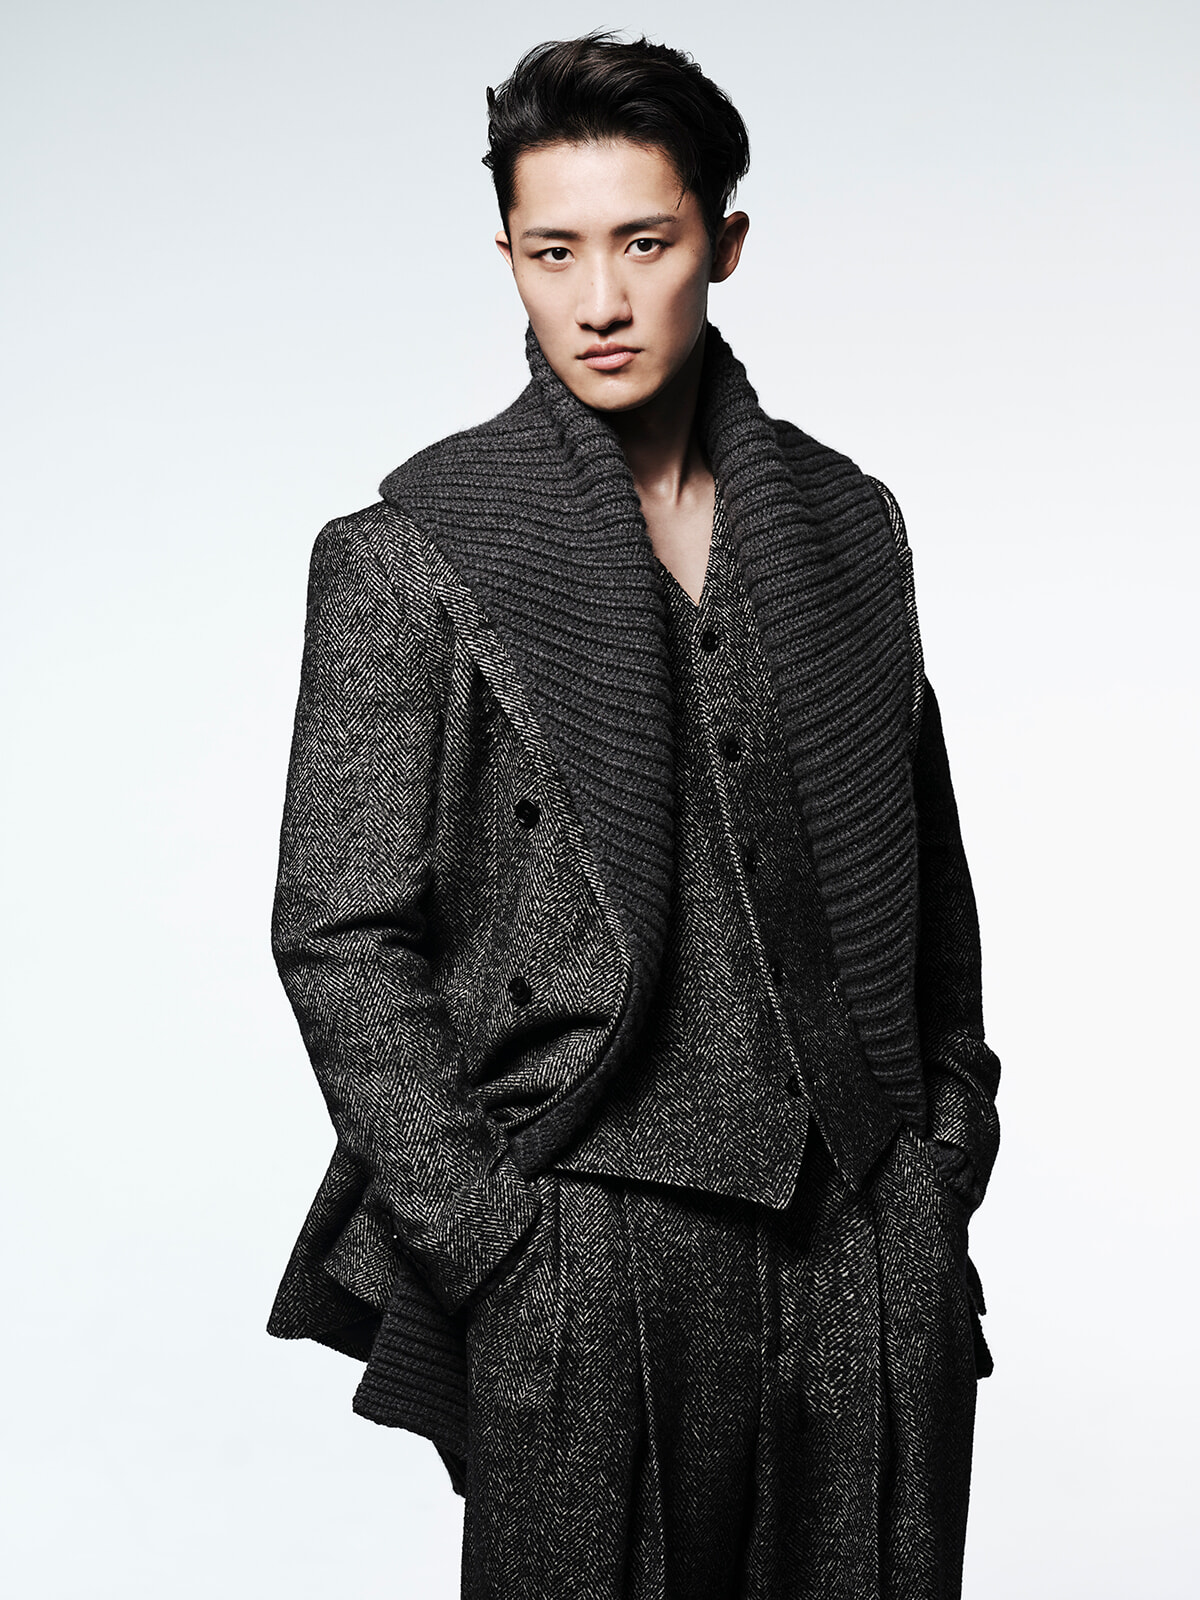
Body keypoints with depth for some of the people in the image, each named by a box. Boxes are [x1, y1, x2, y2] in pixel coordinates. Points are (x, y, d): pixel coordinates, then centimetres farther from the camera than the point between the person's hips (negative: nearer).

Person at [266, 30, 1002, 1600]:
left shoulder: (847, 521, 8)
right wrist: (488, 1239, -10)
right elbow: (343, 939, -5)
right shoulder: (411, 553, -3)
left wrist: (947, 1151, 9)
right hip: (581, 1251, -3)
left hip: (872, 1241, 4)